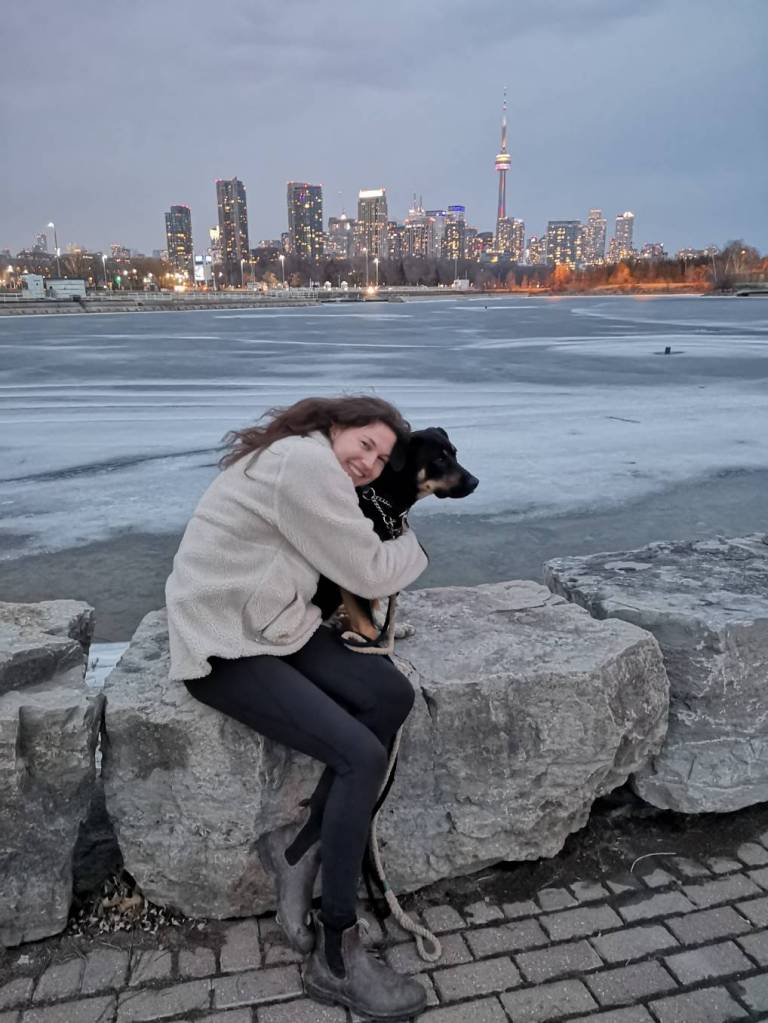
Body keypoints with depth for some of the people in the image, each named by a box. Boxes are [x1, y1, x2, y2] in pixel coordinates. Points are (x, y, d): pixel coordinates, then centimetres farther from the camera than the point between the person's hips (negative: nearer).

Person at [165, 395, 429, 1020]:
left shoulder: (295, 458, 14)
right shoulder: (309, 463, -19)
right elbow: (369, 573, -12)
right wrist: (415, 548, 6)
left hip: (271, 626, 10)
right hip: (225, 649, -10)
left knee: (393, 695, -7)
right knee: (361, 754, -19)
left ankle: (303, 845, 6)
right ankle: (335, 958, -3)